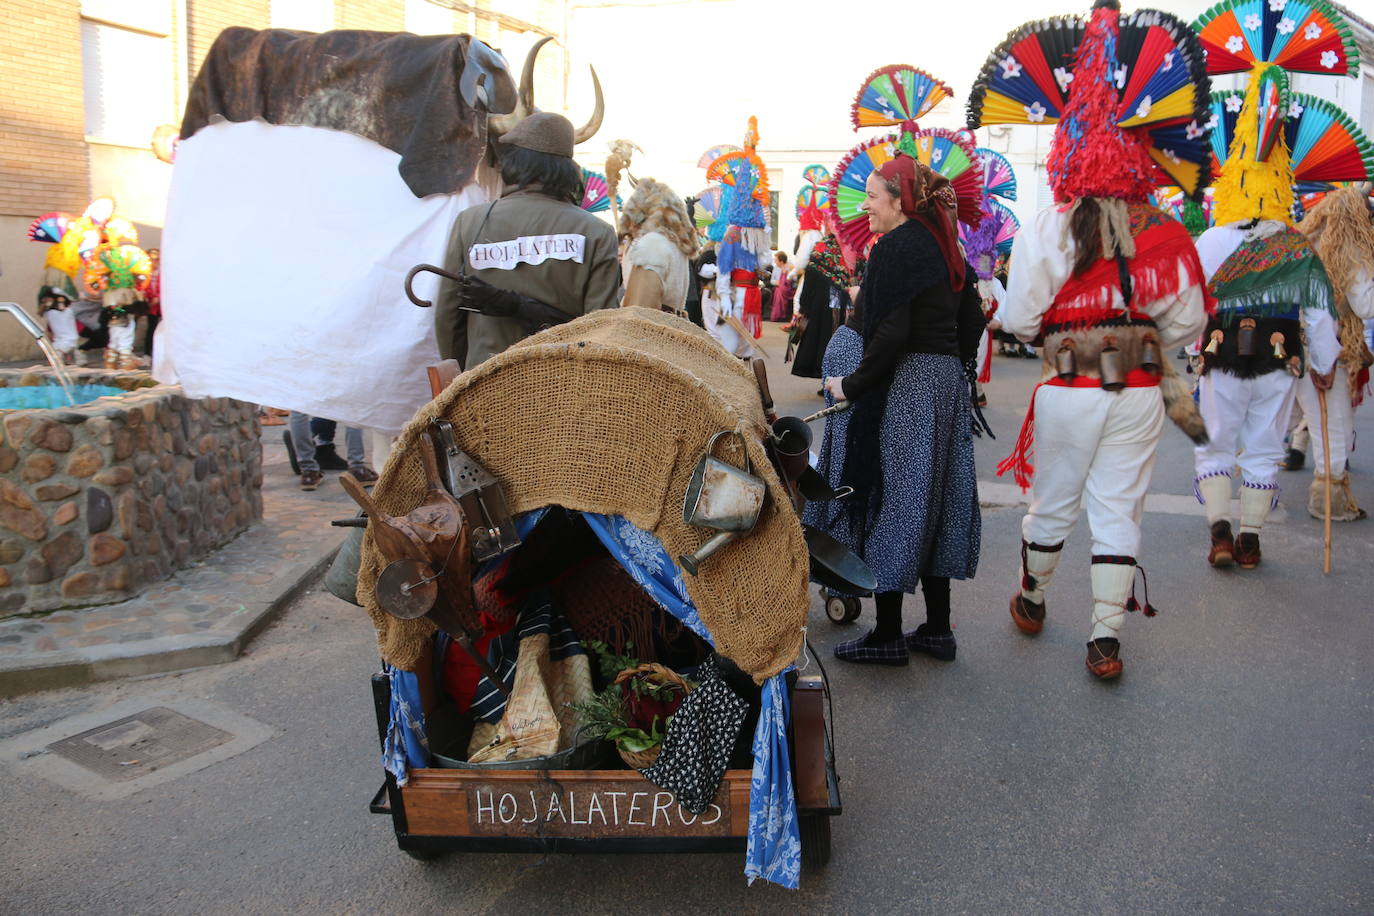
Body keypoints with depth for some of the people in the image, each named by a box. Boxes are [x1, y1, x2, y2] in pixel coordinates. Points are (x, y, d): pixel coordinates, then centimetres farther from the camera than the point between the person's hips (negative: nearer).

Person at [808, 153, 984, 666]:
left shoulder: (895, 247, -14)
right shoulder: (947, 248, 13)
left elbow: (890, 334, -23)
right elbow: (972, 323, 15)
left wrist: (851, 384, -14)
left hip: (901, 391, -9)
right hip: (947, 387, 9)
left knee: (887, 502, -1)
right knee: (933, 502, 14)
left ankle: (887, 635, 6)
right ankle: (937, 629, 21)